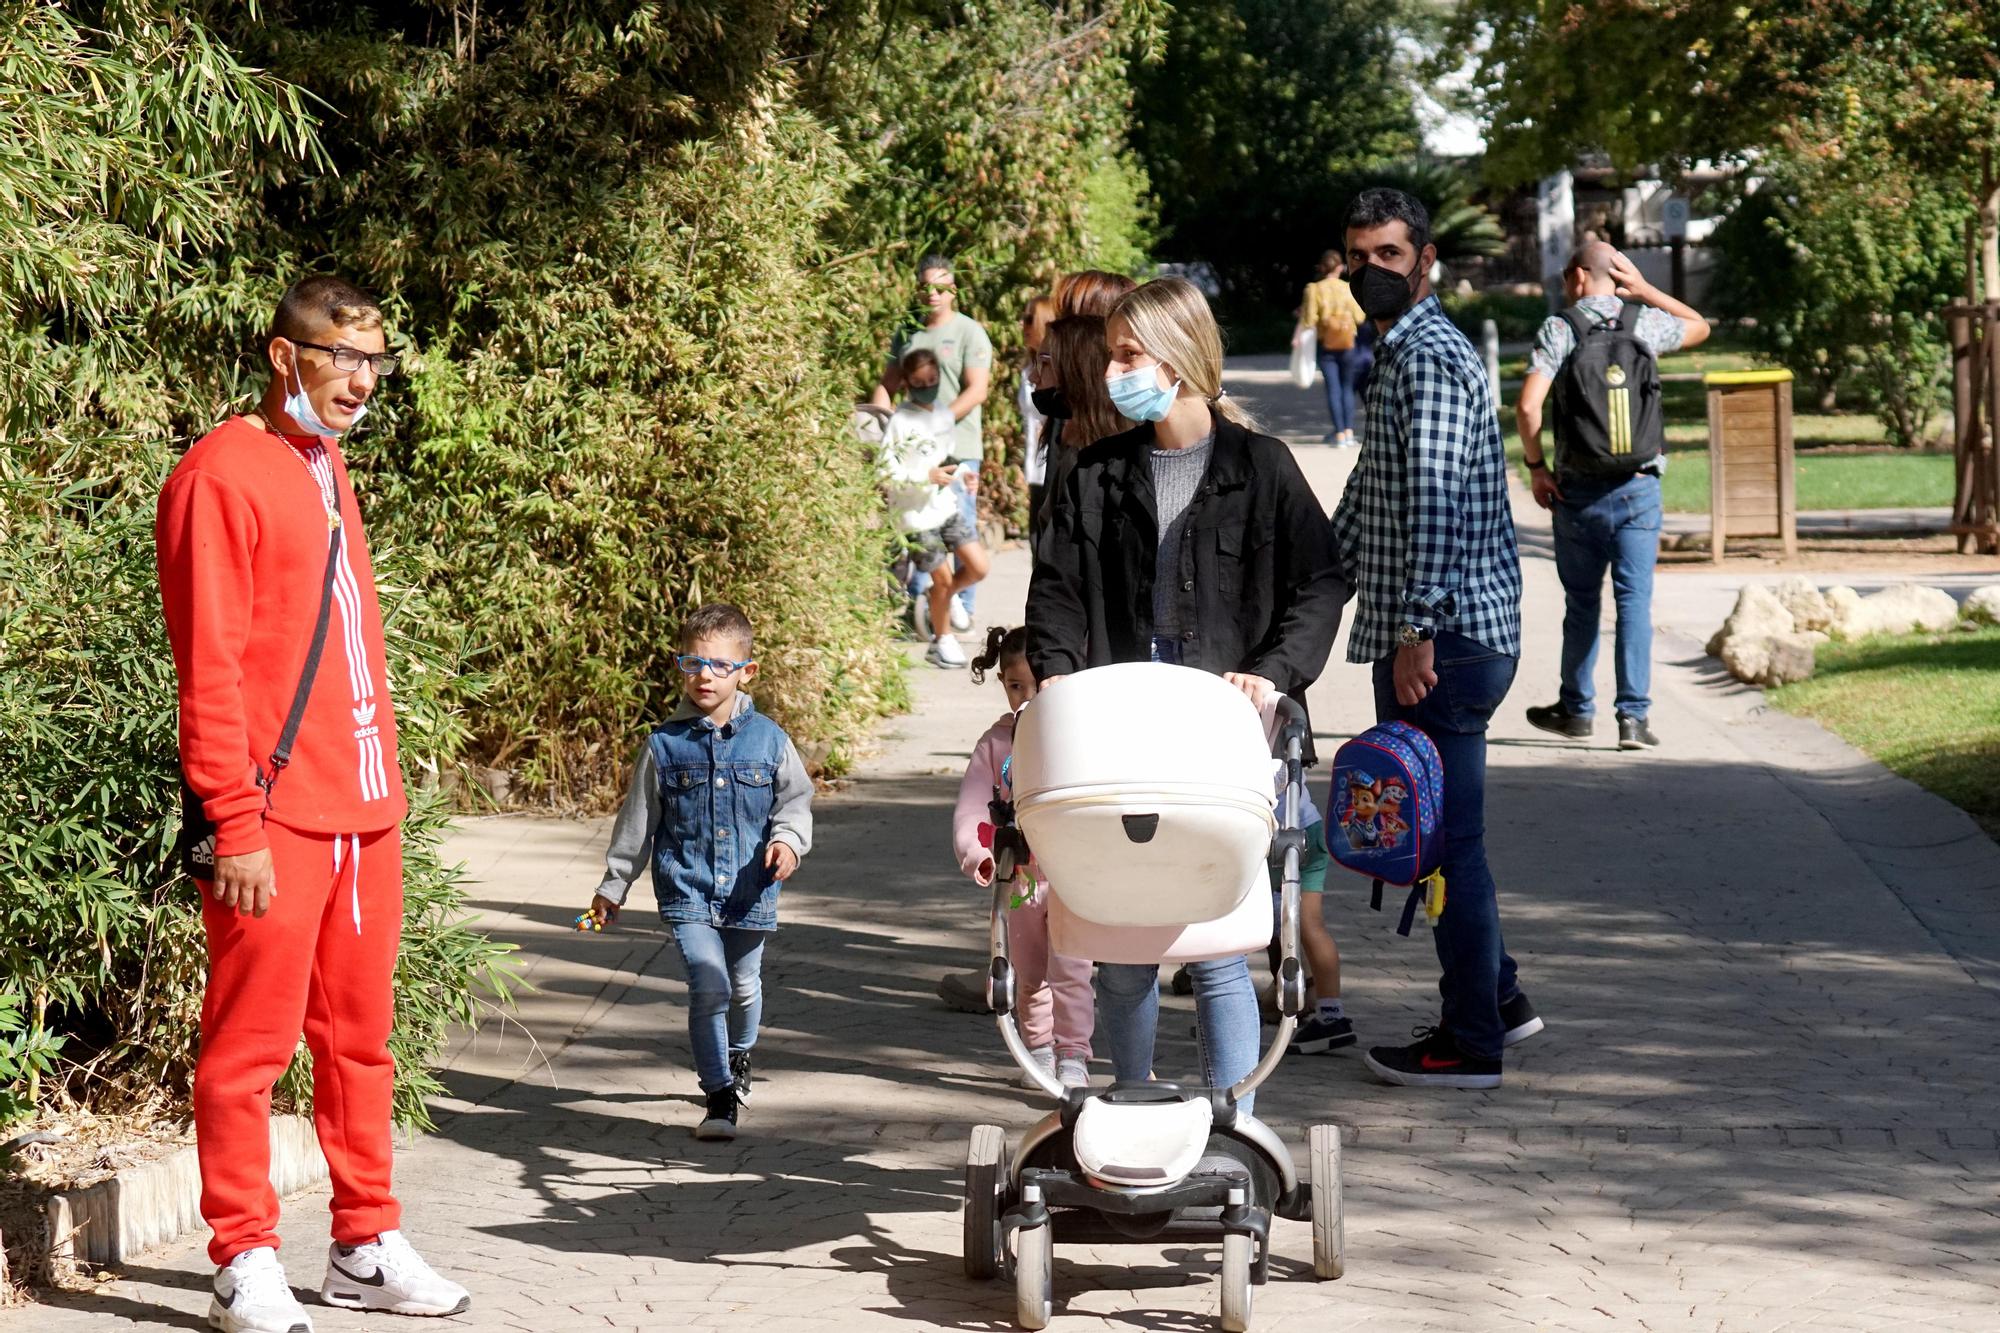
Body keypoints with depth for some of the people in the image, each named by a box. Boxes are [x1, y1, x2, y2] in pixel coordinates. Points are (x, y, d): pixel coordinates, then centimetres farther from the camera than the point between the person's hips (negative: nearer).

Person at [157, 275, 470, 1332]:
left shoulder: (327, 471, 17)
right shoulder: (223, 475, -9)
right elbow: (209, 670, -14)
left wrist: (385, 789, 16)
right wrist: (236, 826, -18)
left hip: (361, 810, 8)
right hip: (274, 818, -8)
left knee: (358, 1035, 12)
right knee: (251, 1042, -2)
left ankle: (365, 1246, 20)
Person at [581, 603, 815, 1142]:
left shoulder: (769, 740, -1)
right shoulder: (664, 745, -3)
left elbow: (796, 798, 9)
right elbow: (637, 820, 6)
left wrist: (789, 838, -12)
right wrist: (613, 886, 10)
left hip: (749, 891, 2)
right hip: (687, 892, -2)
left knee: (744, 987, 16)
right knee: (709, 987, -16)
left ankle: (737, 1057, 47)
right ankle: (720, 1097, -7)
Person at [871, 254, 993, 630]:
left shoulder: (969, 332, -3)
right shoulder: (907, 335, 15)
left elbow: (977, 390, -11)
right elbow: (888, 384, 18)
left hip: (958, 451, -5)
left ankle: (963, 606, 3)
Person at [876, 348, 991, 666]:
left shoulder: (944, 414, 7)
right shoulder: (900, 422, -15)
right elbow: (886, 473, -18)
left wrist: (958, 471, 4)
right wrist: (927, 477, -22)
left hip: (946, 506, 6)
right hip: (916, 514, -6)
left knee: (979, 566, 0)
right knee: (943, 578, 2)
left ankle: (937, 597, 27)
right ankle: (942, 641, 23)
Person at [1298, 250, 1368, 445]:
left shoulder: (1314, 289, -7)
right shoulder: (1348, 289, -5)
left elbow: (1309, 321, -10)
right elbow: (1360, 318, -2)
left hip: (1326, 345, -1)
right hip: (1348, 345, 1)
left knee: (1332, 389, 2)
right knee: (1347, 387, 12)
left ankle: (1339, 434, -5)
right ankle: (1349, 431, 4)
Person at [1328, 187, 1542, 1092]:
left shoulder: (1430, 359, -14)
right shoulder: (1398, 353, 19)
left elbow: (1434, 501, -25)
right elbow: (1371, 493, 30)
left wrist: (1417, 629, -29)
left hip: (1444, 641, -10)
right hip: (1423, 640, 10)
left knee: (1445, 837, -4)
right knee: (1424, 827, 17)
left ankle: (1471, 1044, 3)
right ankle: (1495, 998, 28)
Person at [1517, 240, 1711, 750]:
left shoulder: (1558, 330, -5)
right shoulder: (1645, 324, 2)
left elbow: (1528, 407, -15)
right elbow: (1699, 327, 25)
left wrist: (1536, 466, -2)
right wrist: (1644, 291, 12)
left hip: (1578, 490, -1)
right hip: (1639, 486, 1)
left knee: (1582, 602, 12)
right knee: (1635, 600, 0)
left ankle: (1577, 709, 23)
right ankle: (1634, 714, -6)